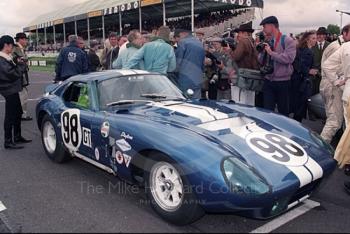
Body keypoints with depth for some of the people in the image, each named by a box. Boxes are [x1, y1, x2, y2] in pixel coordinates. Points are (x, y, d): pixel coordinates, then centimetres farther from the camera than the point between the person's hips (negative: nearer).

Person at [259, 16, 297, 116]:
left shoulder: (287, 41, -8)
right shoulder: (268, 41, 10)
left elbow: (289, 58, -23)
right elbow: (261, 61, 12)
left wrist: (271, 53, -16)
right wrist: (261, 51, -8)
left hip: (283, 82, -5)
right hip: (268, 81, 5)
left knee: (283, 111, 10)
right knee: (267, 110, 4)